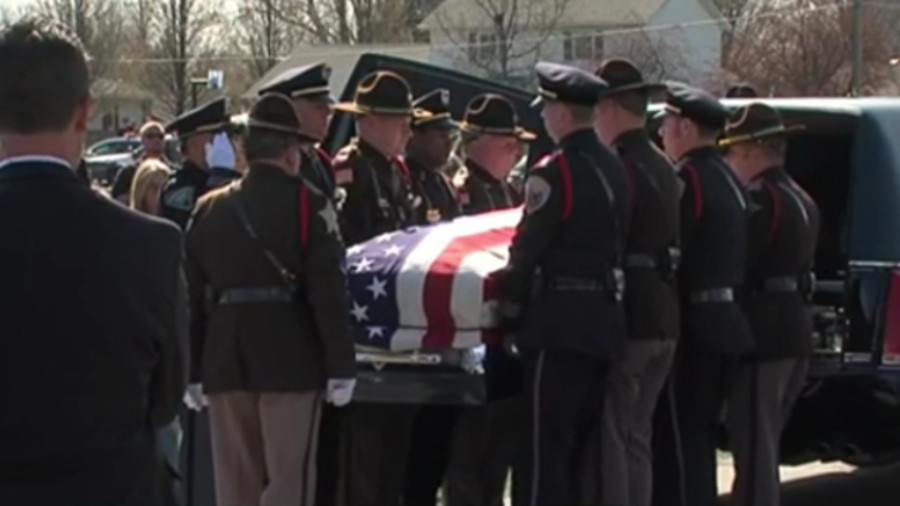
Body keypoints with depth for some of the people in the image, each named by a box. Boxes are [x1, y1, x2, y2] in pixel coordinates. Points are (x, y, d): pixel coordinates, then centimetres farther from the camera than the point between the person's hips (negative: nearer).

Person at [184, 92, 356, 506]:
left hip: (225, 360, 4)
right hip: (290, 358, -4)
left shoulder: (208, 208, 8)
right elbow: (328, 292, -10)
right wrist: (340, 366, -6)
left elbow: (190, 294, 7)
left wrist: (192, 370, 13)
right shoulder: (309, 204, -5)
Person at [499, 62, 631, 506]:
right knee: (580, 442, 15)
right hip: (602, 318, 9)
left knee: (544, 444, -7)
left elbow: (528, 248, -12)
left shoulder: (555, 171, -15)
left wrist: (508, 305, -1)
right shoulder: (612, 169, 12)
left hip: (560, 322, -9)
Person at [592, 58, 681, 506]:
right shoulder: (663, 168, 15)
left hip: (624, 318, -9)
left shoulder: (617, 167, -14)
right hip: (664, 318, 9)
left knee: (609, 438, -4)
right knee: (637, 436, 15)